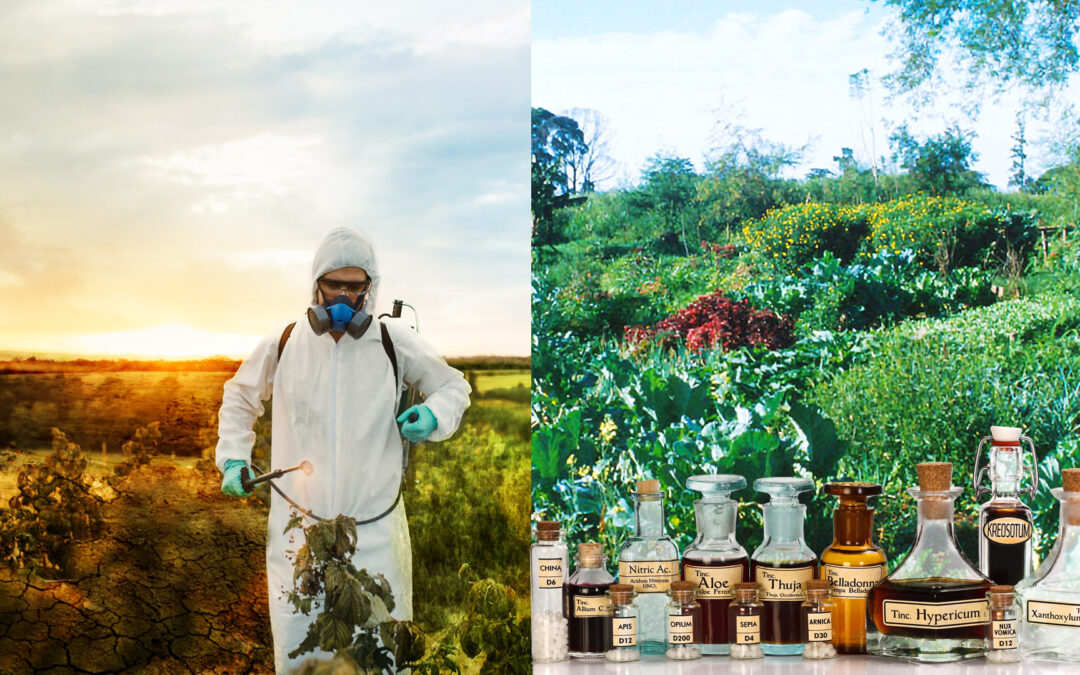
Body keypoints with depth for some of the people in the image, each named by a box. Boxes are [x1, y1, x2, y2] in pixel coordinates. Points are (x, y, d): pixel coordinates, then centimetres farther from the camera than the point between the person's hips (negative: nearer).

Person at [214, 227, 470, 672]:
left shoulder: (396, 344, -2)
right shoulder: (282, 345, 2)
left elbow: (453, 386, 15)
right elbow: (240, 398, 21)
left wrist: (434, 416, -7)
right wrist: (234, 460, 9)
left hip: (374, 531, -1)